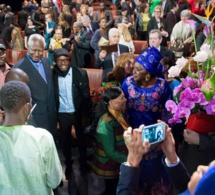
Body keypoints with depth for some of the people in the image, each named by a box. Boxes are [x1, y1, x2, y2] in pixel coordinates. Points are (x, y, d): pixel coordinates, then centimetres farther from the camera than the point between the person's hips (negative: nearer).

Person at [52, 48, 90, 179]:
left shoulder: (80, 73, -10)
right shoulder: (52, 75, -8)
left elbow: (86, 95, -6)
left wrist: (84, 115, -7)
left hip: (78, 113, -1)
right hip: (62, 114, 1)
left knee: (81, 139, 16)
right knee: (65, 141, 15)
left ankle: (83, 162, 37)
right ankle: (68, 165, 36)